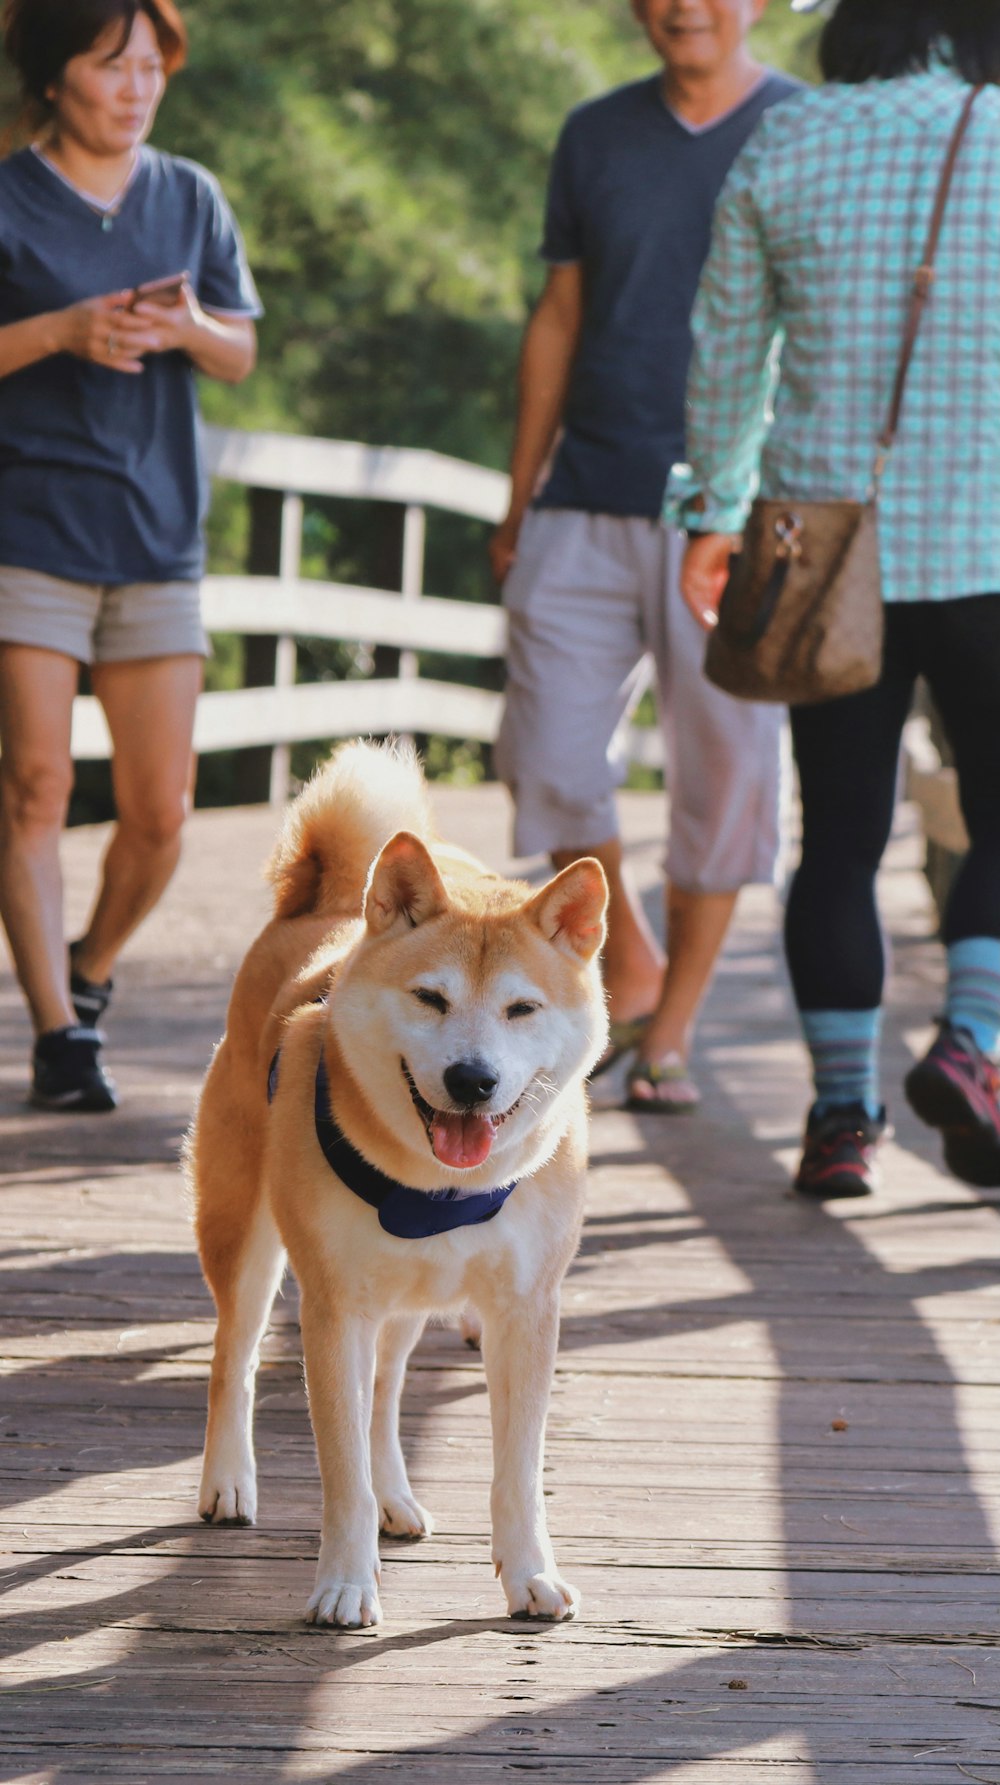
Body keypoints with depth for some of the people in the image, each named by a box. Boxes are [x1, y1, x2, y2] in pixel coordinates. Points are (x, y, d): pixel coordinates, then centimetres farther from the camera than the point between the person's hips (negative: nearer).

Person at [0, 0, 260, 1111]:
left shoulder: (190, 199, 13)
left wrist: (188, 328, -8)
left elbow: (241, 355, 14)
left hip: (157, 536, 4)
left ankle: (89, 974, 27)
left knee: (160, 810, 3)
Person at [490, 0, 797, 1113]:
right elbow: (557, 323, 15)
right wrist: (518, 507, 12)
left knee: (722, 773, 0)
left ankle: (670, 1032, 12)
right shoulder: (597, 137, 12)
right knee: (548, 759, -3)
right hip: (588, 509, 3)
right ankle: (626, 971, 20)